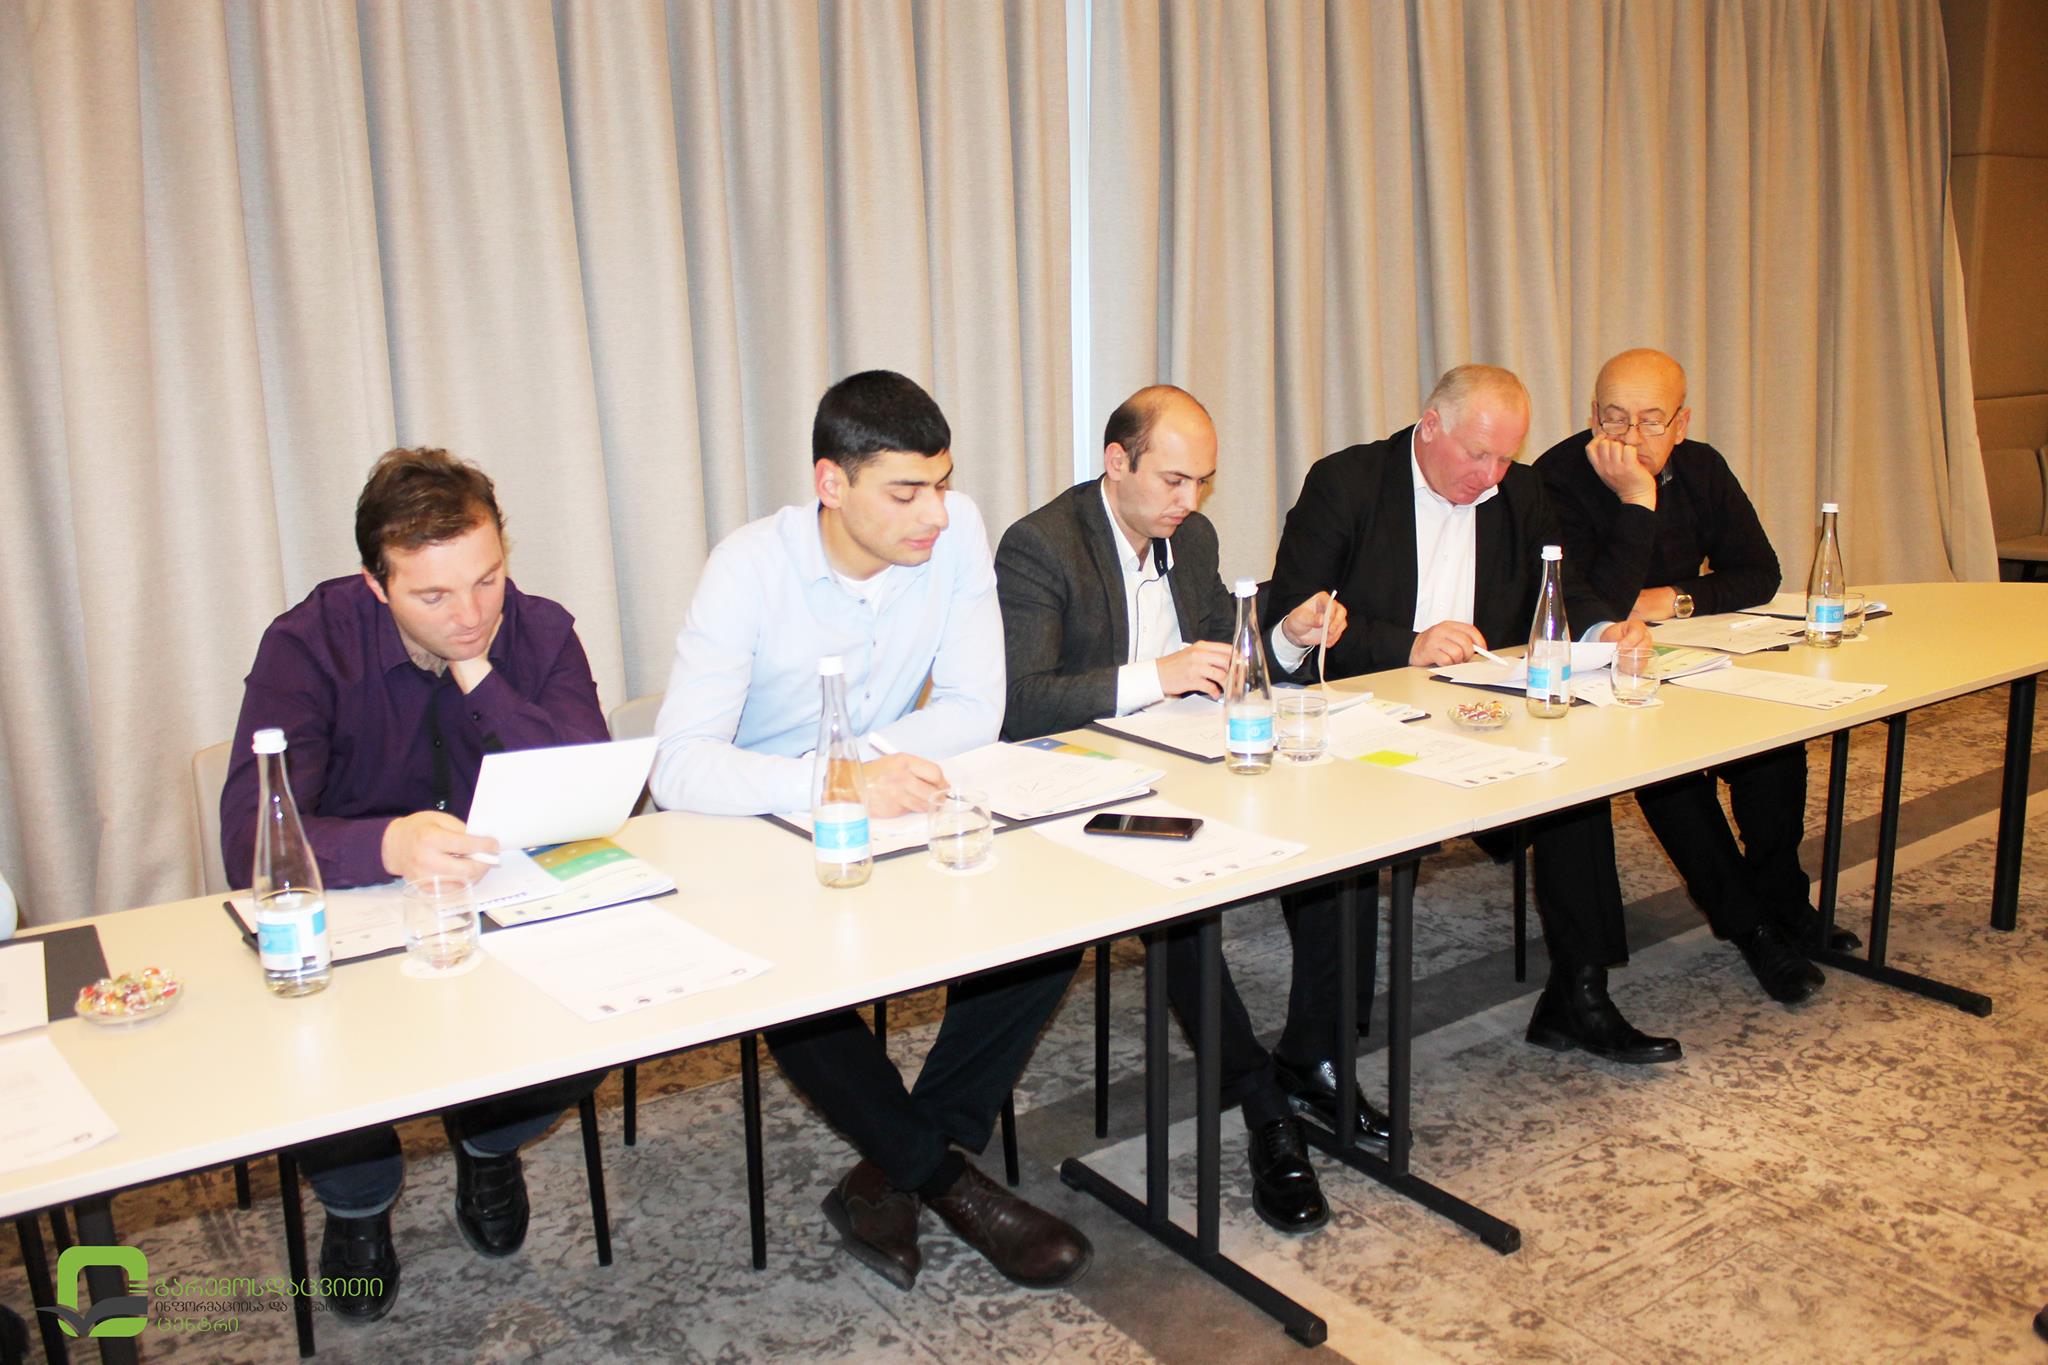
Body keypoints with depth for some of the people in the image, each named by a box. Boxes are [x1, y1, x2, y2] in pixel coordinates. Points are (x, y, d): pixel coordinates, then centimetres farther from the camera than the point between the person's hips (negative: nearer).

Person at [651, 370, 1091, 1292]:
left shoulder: (954, 533, -10)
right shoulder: (751, 568, -20)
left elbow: (977, 710, -8)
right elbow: (680, 767, -29)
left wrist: (873, 754, -26)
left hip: (894, 819, 4)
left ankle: (898, 1171, -6)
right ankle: (944, 1175, -7)